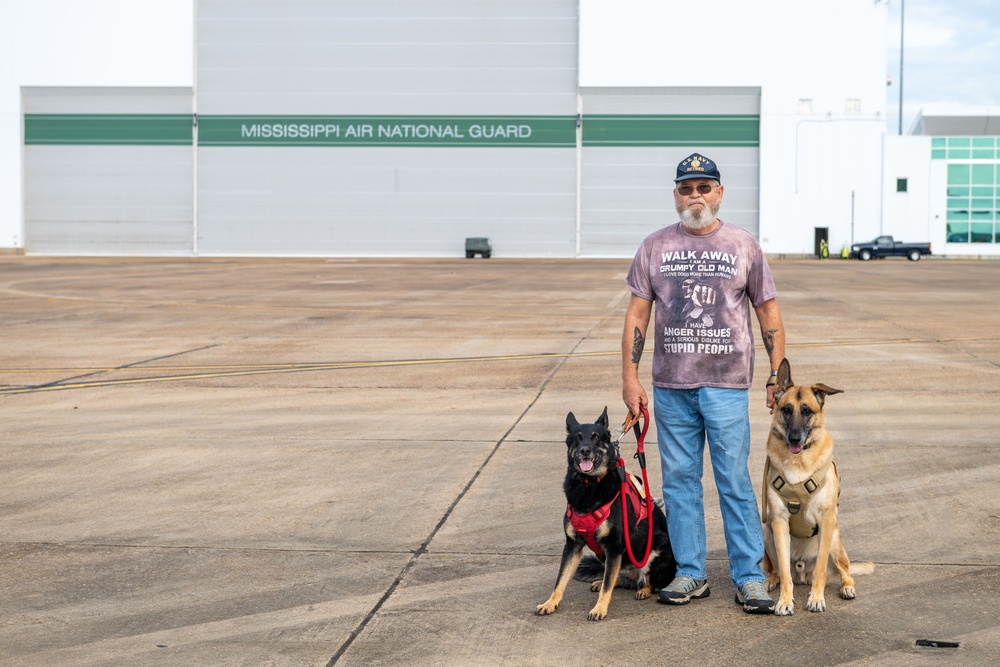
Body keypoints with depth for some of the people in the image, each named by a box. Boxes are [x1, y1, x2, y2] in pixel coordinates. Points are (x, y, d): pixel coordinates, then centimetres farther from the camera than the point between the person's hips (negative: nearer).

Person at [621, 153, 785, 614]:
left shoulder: (743, 246, 4)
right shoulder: (655, 247, 7)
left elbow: (768, 311, 6)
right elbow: (638, 312, 7)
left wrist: (778, 375, 1)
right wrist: (630, 375, 1)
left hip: (726, 385, -2)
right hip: (670, 385, 2)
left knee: (735, 481, -3)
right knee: (679, 480, 7)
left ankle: (749, 577, 5)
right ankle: (690, 574, 16)